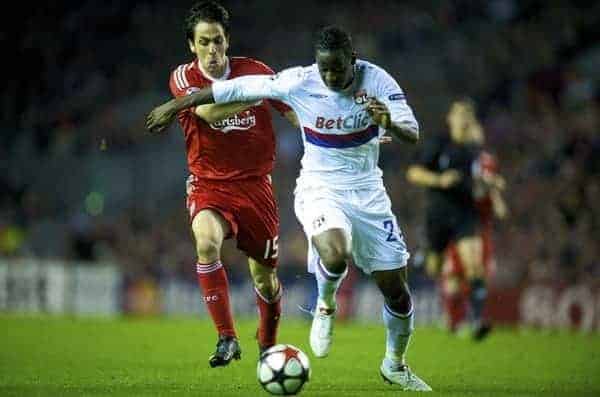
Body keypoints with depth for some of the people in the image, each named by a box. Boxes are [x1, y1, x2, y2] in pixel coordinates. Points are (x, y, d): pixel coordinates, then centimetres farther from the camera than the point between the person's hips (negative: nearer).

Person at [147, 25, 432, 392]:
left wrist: (390, 124, -42)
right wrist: (174, 107, 0)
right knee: (336, 255, -34)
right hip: (320, 189, -2)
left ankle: (395, 365, 29)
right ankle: (326, 306, 2)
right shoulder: (299, 82, -16)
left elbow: (413, 135, -18)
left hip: (368, 192, 2)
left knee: (396, 288, 2)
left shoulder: (377, 81, -14)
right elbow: (237, 88, -7)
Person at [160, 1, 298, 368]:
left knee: (265, 277, 7)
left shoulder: (255, 71, -3)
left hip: (255, 183, 2)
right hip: (208, 184, -2)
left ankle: (268, 345, 36)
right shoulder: (183, 77, -7)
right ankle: (227, 338, -26)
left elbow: (297, 113, 4)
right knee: (207, 241, -32)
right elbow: (208, 110, -27)